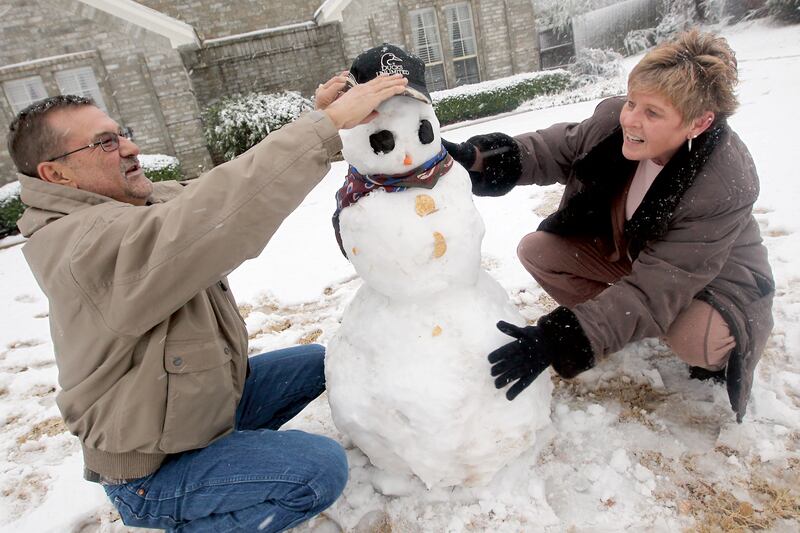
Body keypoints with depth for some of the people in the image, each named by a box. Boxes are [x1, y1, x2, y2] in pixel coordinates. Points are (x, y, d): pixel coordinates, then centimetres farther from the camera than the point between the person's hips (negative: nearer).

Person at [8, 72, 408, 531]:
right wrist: (327, 125, -42)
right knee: (322, 467, -22)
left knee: (319, 363, 14)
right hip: (152, 472, -9)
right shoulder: (79, 244, -30)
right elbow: (215, 217, -44)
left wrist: (317, 118, -16)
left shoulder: (151, 201, -2)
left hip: (213, 389, 9)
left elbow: (244, 185, -4)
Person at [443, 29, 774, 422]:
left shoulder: (725, 186, -37)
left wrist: (559, 340, -47)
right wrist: (478, 157, -30)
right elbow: (558, 150, -11)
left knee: (695, 340, -35)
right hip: (628, 252, 5)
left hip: (715, 280, -4)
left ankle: (717, 353, 5)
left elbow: (656, 289, -39)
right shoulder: (615, 119, -24)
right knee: (536, 251, -10)